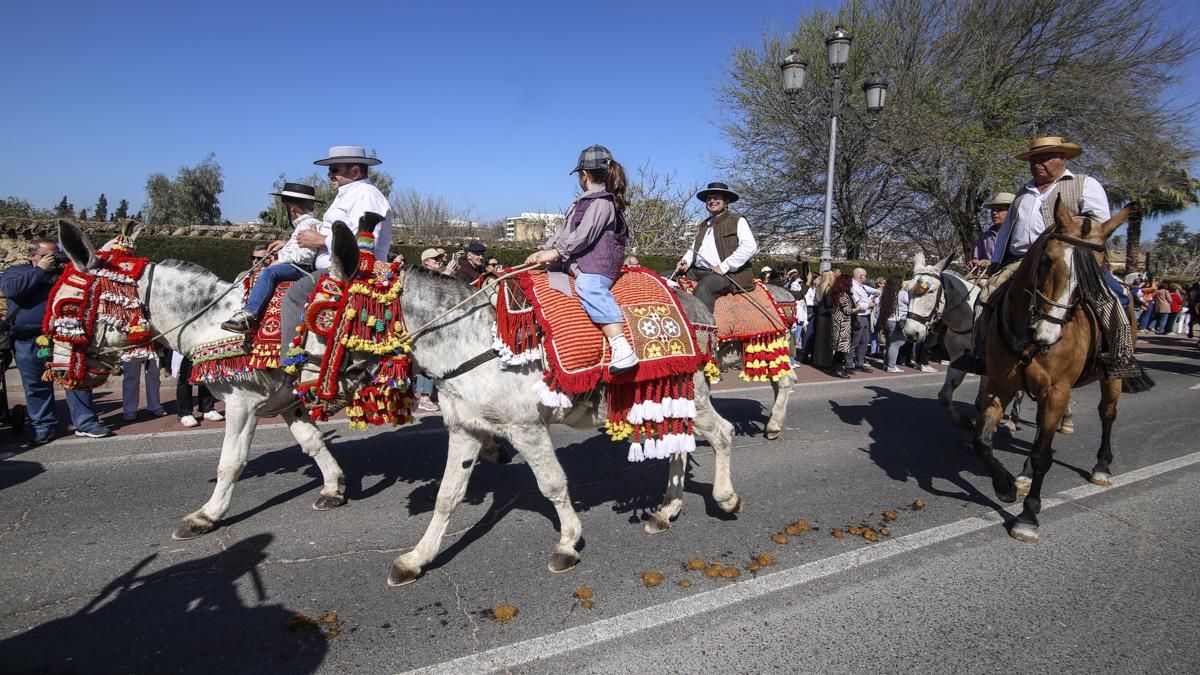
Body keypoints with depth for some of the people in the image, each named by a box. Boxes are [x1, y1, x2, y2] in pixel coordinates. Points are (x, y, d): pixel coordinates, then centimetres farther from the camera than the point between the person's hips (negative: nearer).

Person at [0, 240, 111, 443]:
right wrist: (40, 270, -11)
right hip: (29, 341, -1)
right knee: (37, 386, 5)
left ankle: (85, 423, 3)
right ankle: (43, 426, 16)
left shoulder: (64, 270, 16)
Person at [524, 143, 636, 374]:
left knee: (588, 287, -39)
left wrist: (555, 253, -13)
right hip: (575, 263, 11)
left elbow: (583, 236, -16)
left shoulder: (602, 202, -7)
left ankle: (622, 349, -49)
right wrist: (543, 251, 10)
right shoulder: (583, 202, 25)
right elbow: (563, 230, 22)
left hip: (597, 265, -11)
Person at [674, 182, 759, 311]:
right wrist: (686, 260, 5)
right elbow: (694, 249, 30)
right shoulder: (704, 225, 26)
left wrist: (724, 266, -16)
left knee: (703, 287, -38)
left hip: (726, 273, -8)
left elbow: (750, 247, -11)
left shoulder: (737, 221, 4)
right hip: (697, 271, 8)